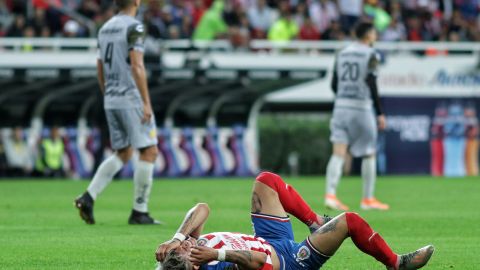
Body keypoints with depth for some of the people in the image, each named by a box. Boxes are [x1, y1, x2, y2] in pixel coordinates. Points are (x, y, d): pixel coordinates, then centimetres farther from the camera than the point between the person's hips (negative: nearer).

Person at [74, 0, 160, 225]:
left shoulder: (105, 28, 13)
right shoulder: (133, 27, -11)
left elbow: (100, 69, 17)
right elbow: (137, 67, -18)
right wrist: (146, 103, -17)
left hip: (111, 101, 8)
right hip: (132, 99, -8)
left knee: (122, 154, 15)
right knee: (149, 152, 0)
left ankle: (88, 197, -1)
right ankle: (139, 212, -1)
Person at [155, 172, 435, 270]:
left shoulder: (191, 247, -18)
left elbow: (202, 209, -16)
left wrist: (178, 237, -31)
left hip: (269, 240, 9)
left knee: (267, 180, 11)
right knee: (349, 221, -14)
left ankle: (316, 222, 29)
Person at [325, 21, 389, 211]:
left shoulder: (342, 54, 12)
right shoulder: (370, 55, -5)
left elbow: (334, 85, 12)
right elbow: (372, 85, -12)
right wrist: (380, 113, -8)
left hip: (341, 105, 5)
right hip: (361, 106, -5)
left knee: (338, 153, -3)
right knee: (369, 155, 8)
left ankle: (330, 195, -18)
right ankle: (368, 199, 13)